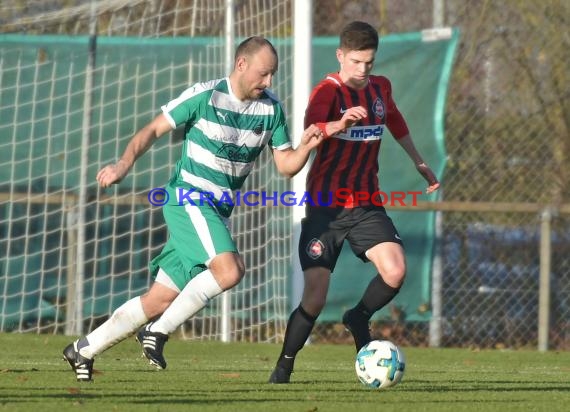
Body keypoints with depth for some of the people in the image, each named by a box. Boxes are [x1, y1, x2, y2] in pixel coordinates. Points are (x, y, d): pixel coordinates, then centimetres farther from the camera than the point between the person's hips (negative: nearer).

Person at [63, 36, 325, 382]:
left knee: (162, 299, 5)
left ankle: (84, 350, 18)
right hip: (189, 199, -6)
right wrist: (124, 164, -20)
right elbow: (153, 130, -5)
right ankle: (159, 333, -15)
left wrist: (306, 147, -15)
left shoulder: (271, 109, 4)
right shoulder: (205, 96, -11)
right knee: (230, 270, -28)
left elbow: (286, 165, 6)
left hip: (218, 211, 6)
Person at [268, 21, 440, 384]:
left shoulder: (381, 88, 4)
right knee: (315, 298, -8)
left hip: (367, 204, 4)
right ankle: (284, 368, 14)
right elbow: (309, 132, -35)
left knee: (395, 272, -19)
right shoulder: (328, 91, -14)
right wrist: (339, 125, -55)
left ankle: (359, 320, 11)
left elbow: (396, 123, 27)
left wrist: (420, 164, 34)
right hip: (326, 205, -4)